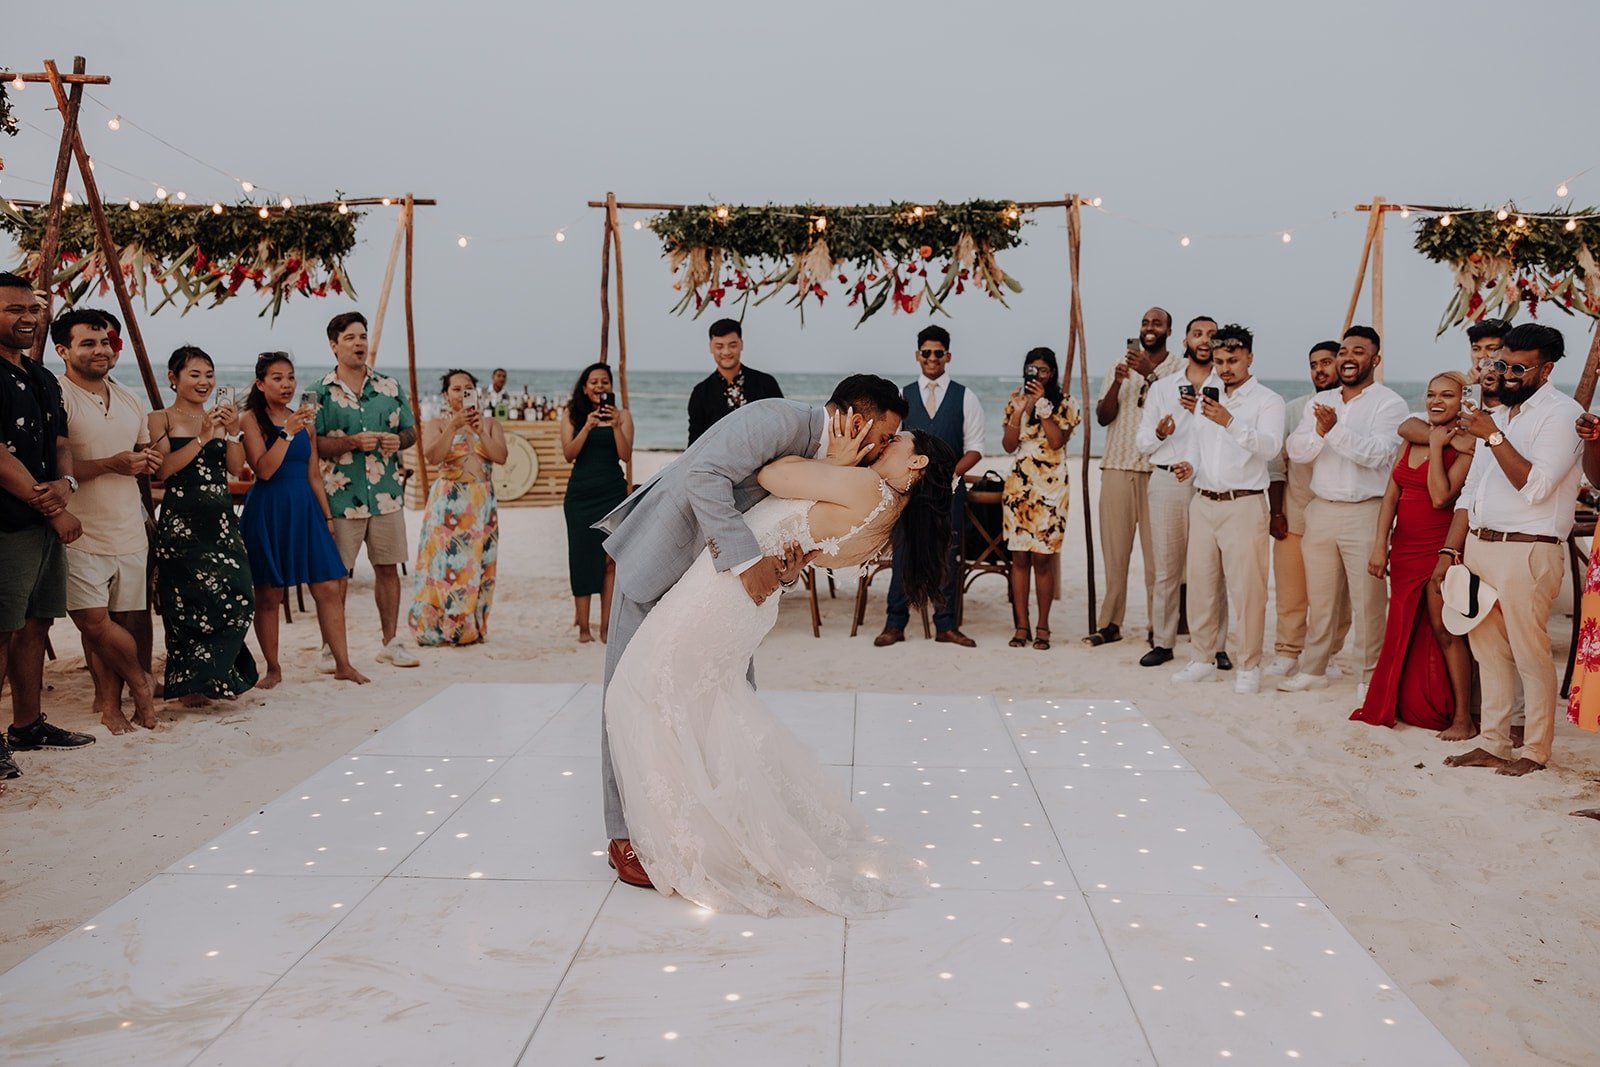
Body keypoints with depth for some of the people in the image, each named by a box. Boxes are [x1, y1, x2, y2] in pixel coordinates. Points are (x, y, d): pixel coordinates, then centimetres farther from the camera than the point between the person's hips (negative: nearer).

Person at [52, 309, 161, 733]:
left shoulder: (129, 401, 17)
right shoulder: (56, 397, -7)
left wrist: (148, 460, 6)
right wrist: (109, 464, -21)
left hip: (130, 531, 6)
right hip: (82, 533, -6)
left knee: (123, 621, 5)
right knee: (95, 621, -10)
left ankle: (111, 704, 14)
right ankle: (140, 682, 11)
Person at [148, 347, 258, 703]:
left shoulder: (219, 417, 15)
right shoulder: (161, 419, 1)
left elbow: (236, 468, 7)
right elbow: (163, 469, -11)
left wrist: (232, 433, -8)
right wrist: (203, 437, -16)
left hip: (222, 519, 5)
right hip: (181, 522, -5)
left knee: (238, 597, -2)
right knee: (192, 600, -5)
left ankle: (210, 678, 13)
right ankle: (191, 684, 7)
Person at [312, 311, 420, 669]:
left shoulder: (390, 386, 9)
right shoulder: (321, 393, -1)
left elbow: (410, 431, 14)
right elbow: (311, 444, -7)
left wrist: (398, 440, -9)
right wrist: (352, 442, -20)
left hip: (387, 494, 3)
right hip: (342, 495, -3)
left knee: (388, 568, 9)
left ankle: (391, 643, 20)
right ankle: (332, 647, 13)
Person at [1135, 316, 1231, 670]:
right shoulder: (1162, 388, 14)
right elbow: (1141, 441, 12)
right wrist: (1159, 432, -9)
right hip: (1167, 481, 2)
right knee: (1166, 567, 5)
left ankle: (1216, 646, 3)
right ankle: (1162, 642, 13)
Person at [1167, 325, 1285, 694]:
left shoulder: (1267, 400, -2)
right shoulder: (1204, 397, 15)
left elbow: (1270, 446, -18)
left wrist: (1230, 422, -30)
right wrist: (1187, 466, 0)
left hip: (1244, 504, -5)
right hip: (1203, 502, 5)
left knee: (1247, 588, -5)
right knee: (1201, 583, 8)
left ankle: (1249, 667, 4)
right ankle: (1203, 660, 19)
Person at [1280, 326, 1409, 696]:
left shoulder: (1389, 403, -4)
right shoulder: (1319, 402, 12)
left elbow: (1378, 454, -17)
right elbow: (1296, 451, 2)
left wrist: (1335, 430, -23)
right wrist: (1319, 433, -17)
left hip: (1365, 512, -5)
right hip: (1320, 509, 5)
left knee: (1368, 601, -1)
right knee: (1319, 598, 14)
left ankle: (1370, 676, 10)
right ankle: (1312, 669, 25)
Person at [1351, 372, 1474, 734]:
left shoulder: (1465, 446, -9)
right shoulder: (1412, 439, 11)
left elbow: (1441, 497, -21)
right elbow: (1391, 495, 7)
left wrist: (1437, 446, -16)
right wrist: (1380, 545, 0)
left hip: (1439, 548, -7)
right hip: (1404, 547, 7)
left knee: (1444, 632, -4)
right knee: (1404, 632, 13)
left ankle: (1462, 718, 3)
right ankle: (1406, 707, 25)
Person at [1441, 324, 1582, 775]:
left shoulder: (1561, 413, -6)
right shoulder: (1498, 415, 19)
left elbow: (1535, 486, -18)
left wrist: (1494, 438, -19)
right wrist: (1449, 551, 13)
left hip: (1527, 552, -8)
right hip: (1478, 546, 8)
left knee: (1530, 656, -1)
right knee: (1488, 651, 11)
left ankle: (1535, 751, 10)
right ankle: (1492, 744, 19)